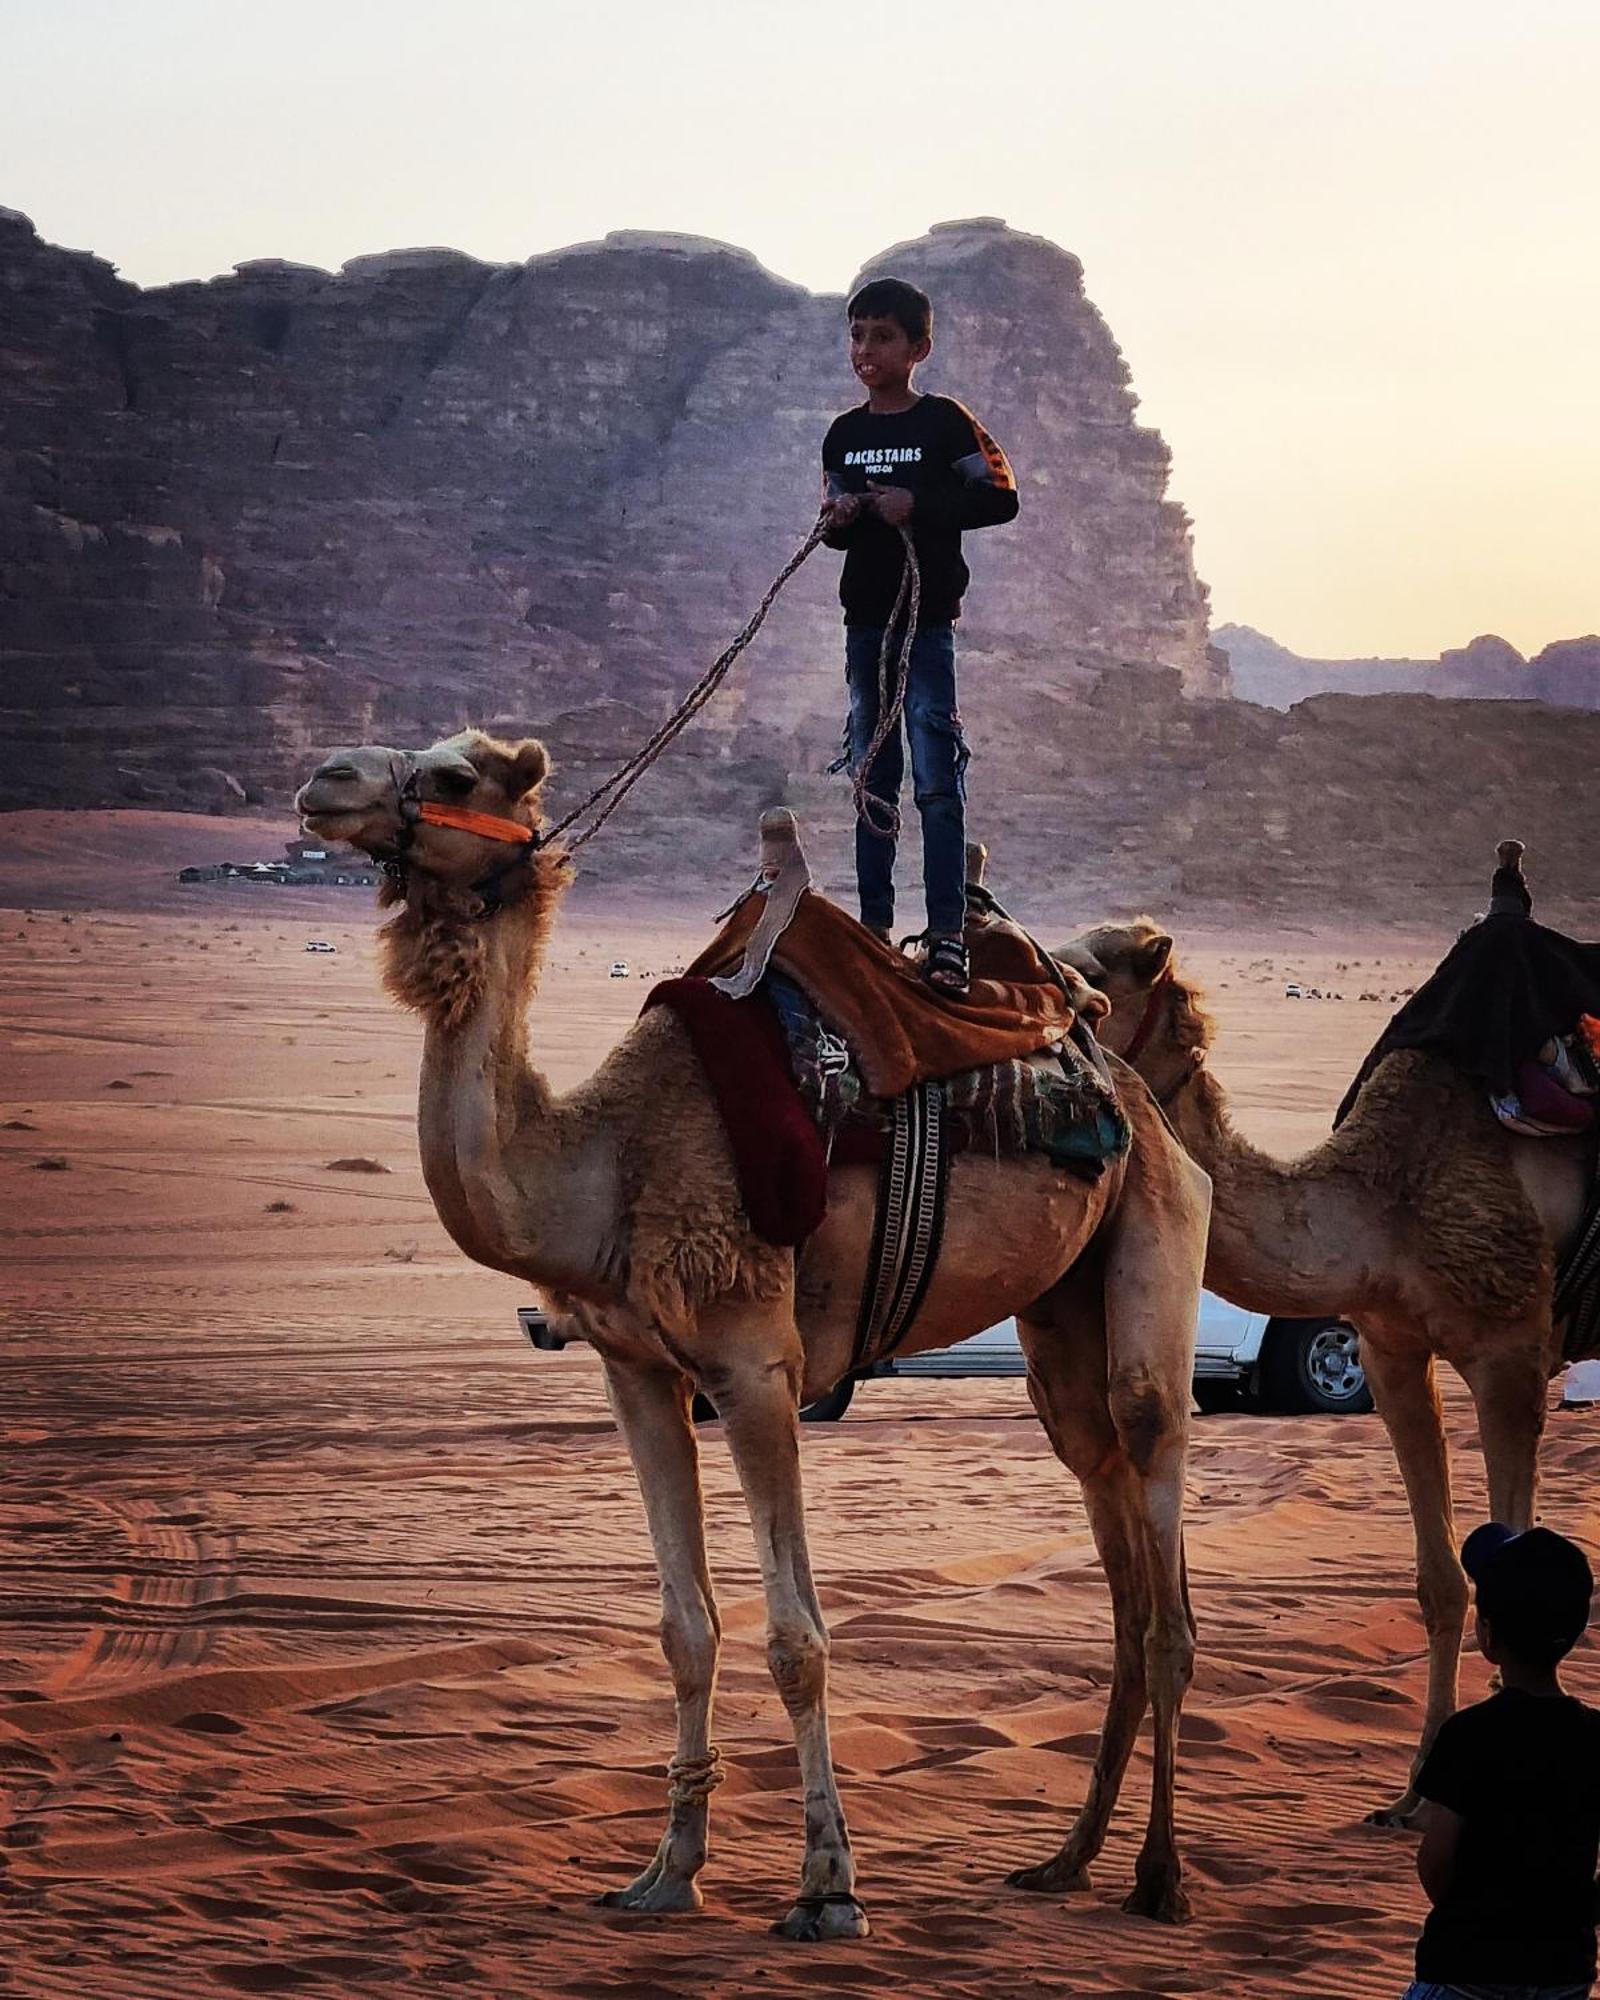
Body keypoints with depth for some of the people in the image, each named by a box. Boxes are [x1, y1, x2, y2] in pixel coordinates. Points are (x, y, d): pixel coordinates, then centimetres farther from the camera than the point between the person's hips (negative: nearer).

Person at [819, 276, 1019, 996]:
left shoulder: (945, 422, -4)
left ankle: (947, 938, -11)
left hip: (928, 618, -6)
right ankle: (874, 929, 14)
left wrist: (919, 506, -17)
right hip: (864, 617, 6)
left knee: (937, 780, -10)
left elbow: (1001, 499, -8)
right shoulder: (844, 434, 12)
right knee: (872, 776, 9)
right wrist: (838, 521, -4)